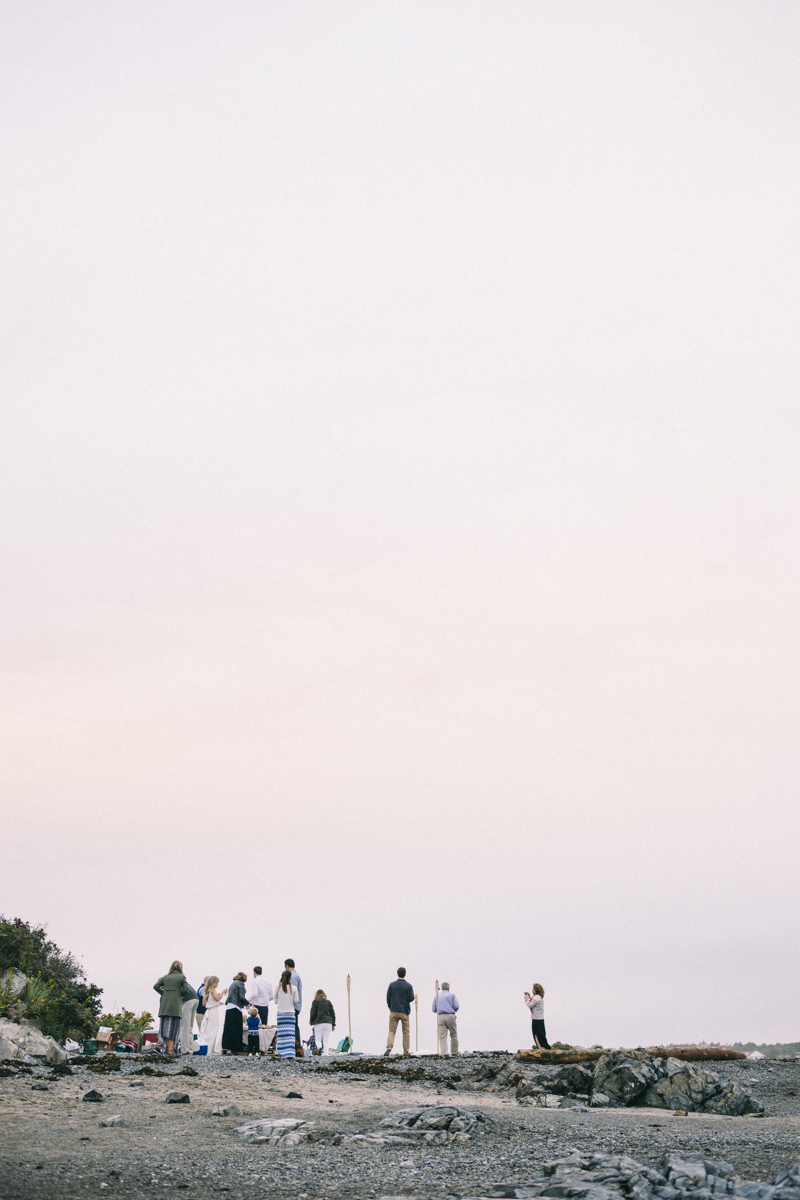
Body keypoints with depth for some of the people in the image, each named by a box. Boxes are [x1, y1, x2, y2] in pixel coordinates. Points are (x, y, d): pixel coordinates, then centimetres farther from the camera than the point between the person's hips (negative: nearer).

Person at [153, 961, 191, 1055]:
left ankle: (167, 1046, 8)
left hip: (165, 1004, 3)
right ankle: (171, 1047, -7)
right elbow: (186, 990, -7)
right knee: (174, 1026, 1)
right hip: (176, 1004, -3)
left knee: (166, 1025, 9)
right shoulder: (182, 977, 2)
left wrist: (163, 993, 14)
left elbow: (155, 986, 5)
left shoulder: (165, 977, 13)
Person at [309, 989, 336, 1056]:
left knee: (318, 1039, 6)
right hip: (328, 1023, 2)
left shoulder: (315, 1002, 3)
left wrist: (311, 1021, 13)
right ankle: (326, 1053, -7)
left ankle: (319, 1047, -24)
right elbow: (333, 1014, 12)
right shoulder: (328, 1002, 12)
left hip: (318, 1023, -2)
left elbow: (312, 1013, -2)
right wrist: (333, 1024, 17)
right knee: (326, 1040, 5)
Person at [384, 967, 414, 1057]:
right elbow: (411, 998, -5)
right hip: (405, 1012, -1)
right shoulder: (408, 986, -2)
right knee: (406, 1032, 7)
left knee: (392, 1031, 3)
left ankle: (389, 1046, -22)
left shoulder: (392, 985, 2)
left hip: (394, 1012, 1)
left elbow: (388, 998, 1)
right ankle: (406, 1053, 6)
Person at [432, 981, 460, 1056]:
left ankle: (443, 1054, -12)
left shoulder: (436, 996, 15)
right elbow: (456, 1006, -3)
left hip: (441, 1017, 2)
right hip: (450, 1016, -2)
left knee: (442, 1037, -2)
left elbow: (433, 1009, 11)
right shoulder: (452, 995, 7)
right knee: (453, 1035, 10)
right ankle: (454, 1053, 12)